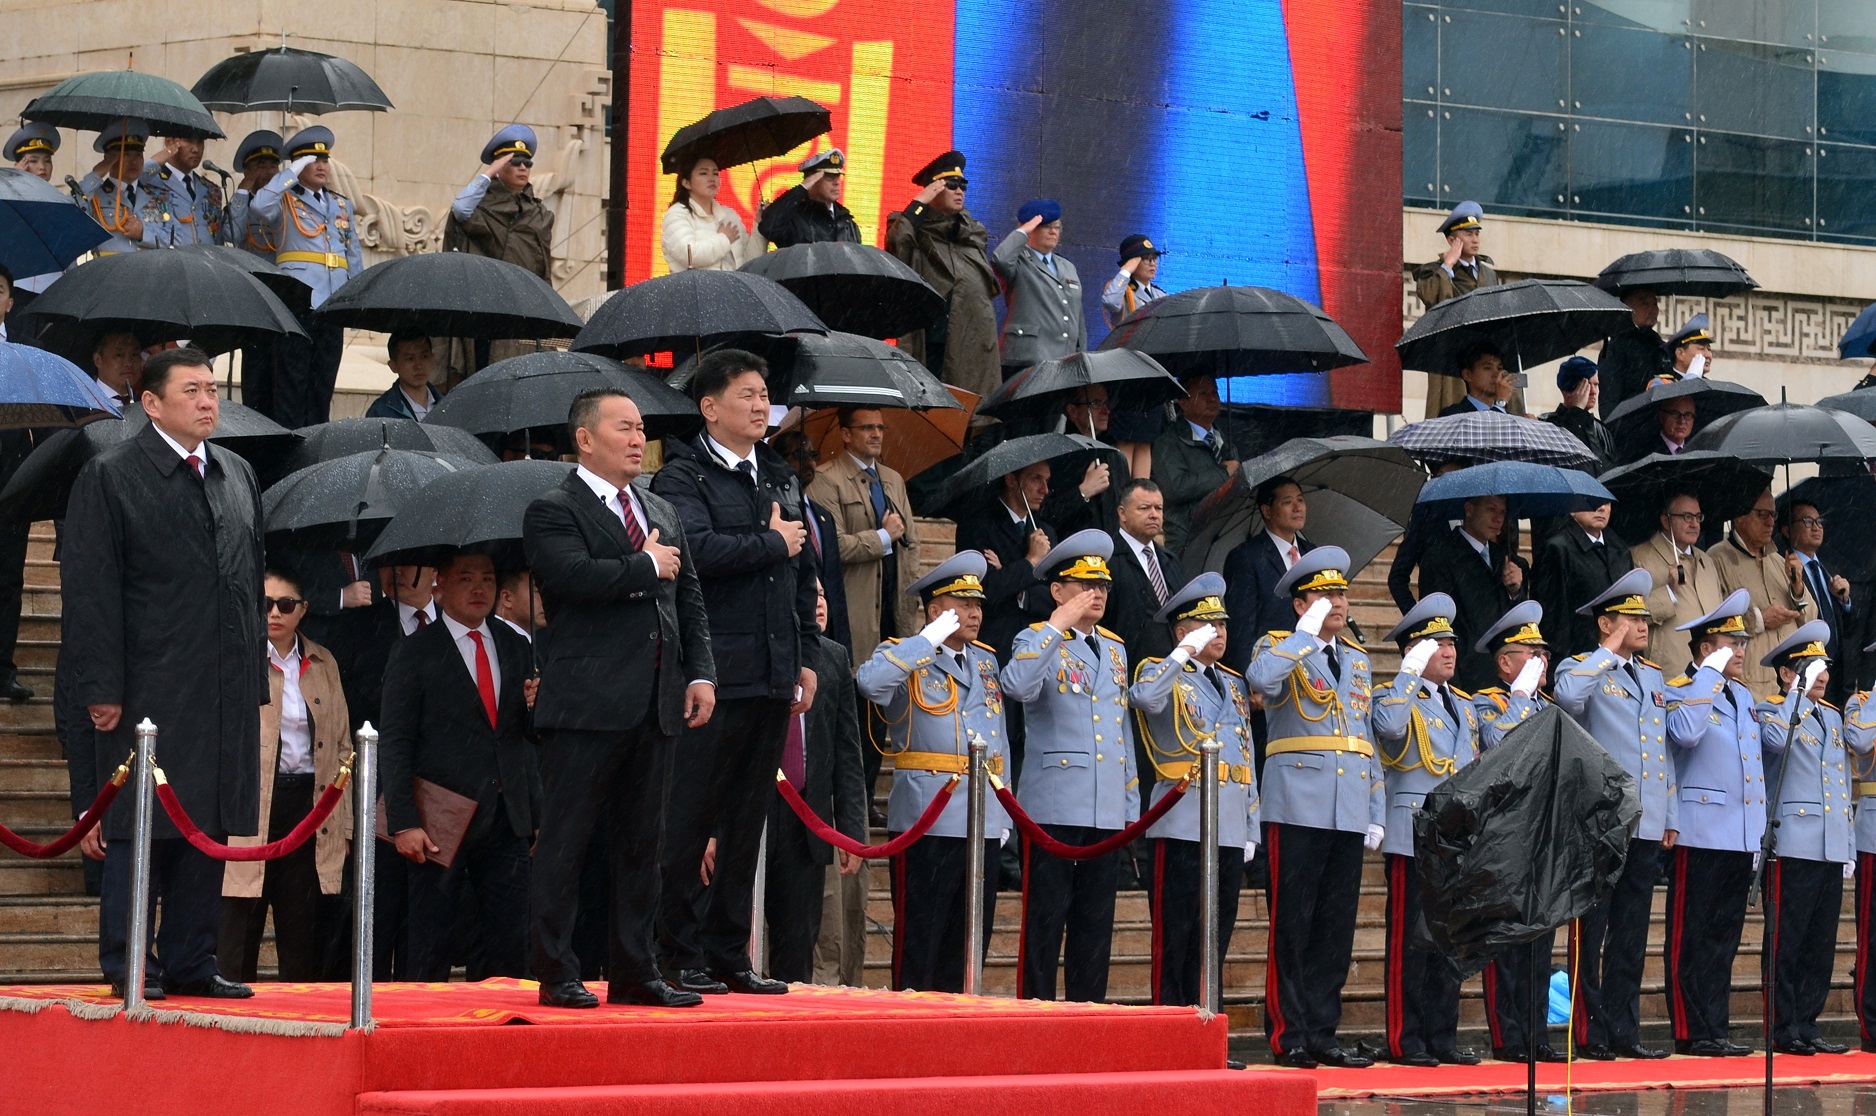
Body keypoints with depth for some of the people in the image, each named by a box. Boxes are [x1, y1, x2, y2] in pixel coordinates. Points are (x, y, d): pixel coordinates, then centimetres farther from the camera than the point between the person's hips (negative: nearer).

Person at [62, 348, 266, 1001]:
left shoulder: (238, 476, 16)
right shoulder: (111, 477, -3)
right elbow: (91, 592, -7)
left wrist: (255, 682, 14)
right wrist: (102, 690, -13)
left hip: (224, 695, 6)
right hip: (148, 694, -6)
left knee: (209, 826, 7)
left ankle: (190, 962, 13)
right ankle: (127, 966, 4)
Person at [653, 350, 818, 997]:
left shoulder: (781, 479, 18)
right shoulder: (684, 477, -4)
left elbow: (804, 574, 22)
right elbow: (697, 548, -23)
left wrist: (807, 657, 14)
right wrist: (772, 543, -10)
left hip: (773, 677, 7)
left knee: (747, 822, 10)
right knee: (689, 821, -4)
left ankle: (730, 955, 15)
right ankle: (684, 955, 1)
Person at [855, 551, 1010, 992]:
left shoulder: (986, 662, 18)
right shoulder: (906, 658, -2)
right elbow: (869, 681, -26)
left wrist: (1003, 809, 15)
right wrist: (931, 638, -20)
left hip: (983, 823, 6)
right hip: (929, 821, -6)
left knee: (968, 944, 10)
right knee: (919, 941, -4)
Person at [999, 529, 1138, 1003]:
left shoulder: (1115, 649, 18)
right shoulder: (1037, 641, -1)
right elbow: (1017, 685, -25)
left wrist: (1131, 804, 18)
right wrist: (1059, 625, -23)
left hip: (1107, 812, 6)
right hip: (1053, 807, -6)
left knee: (1096, 926, 8)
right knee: (1044, 922, -4)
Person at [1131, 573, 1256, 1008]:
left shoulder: (1234, 684, 20)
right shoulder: (1163, 673, 1)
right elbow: (1144, 697, -26)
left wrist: (1251, 829, 16)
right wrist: (1186, 653, -22)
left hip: (1230, 827, 6)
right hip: (1183, 822, -6)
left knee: (1217, 936, 8)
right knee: (1175, 934, -5)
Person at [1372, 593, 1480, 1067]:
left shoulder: (1464, 705, 19)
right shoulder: (1395, 696, -3)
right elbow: (1390, 726, -28)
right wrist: (1411, 672, -23)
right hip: (1414, 838, -7)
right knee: (1411, 939, -5)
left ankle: (1443, 1036, 14)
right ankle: (1405, 1041, -3)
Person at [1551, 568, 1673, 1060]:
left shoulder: (1654, 677, 18)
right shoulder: (1583, 668, -2)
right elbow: (1567, 695, -28)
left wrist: (1669, 816, 16)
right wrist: (1609, 651, -16)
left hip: (1645, 828, 6)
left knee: (1631, 933, 9)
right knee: (1591, 931, -3)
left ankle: (1624, 1030, 13)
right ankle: (1590, 1032, -1)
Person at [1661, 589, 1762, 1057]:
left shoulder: (1743, 697, 19)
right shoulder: (1680, 690, -5)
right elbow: (1685, 735, -27)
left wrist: (1760, 826, 17)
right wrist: (1709, 676, -20)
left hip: (1740, 838, 8)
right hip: (1700, 835, -8)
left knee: (1724, 938, 9)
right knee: (1691, 938, -4)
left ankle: (1716, 1030, 12)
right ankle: (1691, 1032, -3)